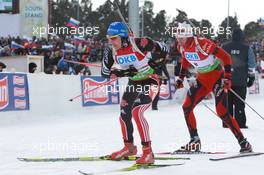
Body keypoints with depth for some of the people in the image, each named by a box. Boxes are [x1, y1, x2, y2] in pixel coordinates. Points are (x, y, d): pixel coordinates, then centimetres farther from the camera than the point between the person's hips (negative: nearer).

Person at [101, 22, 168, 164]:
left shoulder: (139, 44, -26)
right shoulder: (111, 51, -9)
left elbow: (163, 50, -15)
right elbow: (105, 72, -7)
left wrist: (152, 67, -21)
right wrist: (125, 72, -20)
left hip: (150, 81, -7)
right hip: (133, 83, 8)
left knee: (136, 112, -24)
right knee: (124, 114, 12)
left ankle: (148, 153, -23)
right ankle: (129, 147, 37)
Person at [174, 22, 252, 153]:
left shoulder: (202, 44, -27)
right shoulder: (182, 47, -4)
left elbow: (226, 57, -24)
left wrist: (227, 78, -27)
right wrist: (181, 78, 19)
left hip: (217, 77, -8)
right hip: (202, 79, 8)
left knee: (222, 112, -16)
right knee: (186, 107, 0)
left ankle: (243, 143, -9)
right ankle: (195, 142, 11)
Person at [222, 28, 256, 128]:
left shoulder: (224, 47, 4)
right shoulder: (247, 49, 0)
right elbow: (252, 65, 2)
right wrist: (251, 78, 10)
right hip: (241, 81, -1)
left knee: (227, 102, 8)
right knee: (239, 103, 1)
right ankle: (240, 123, -3)